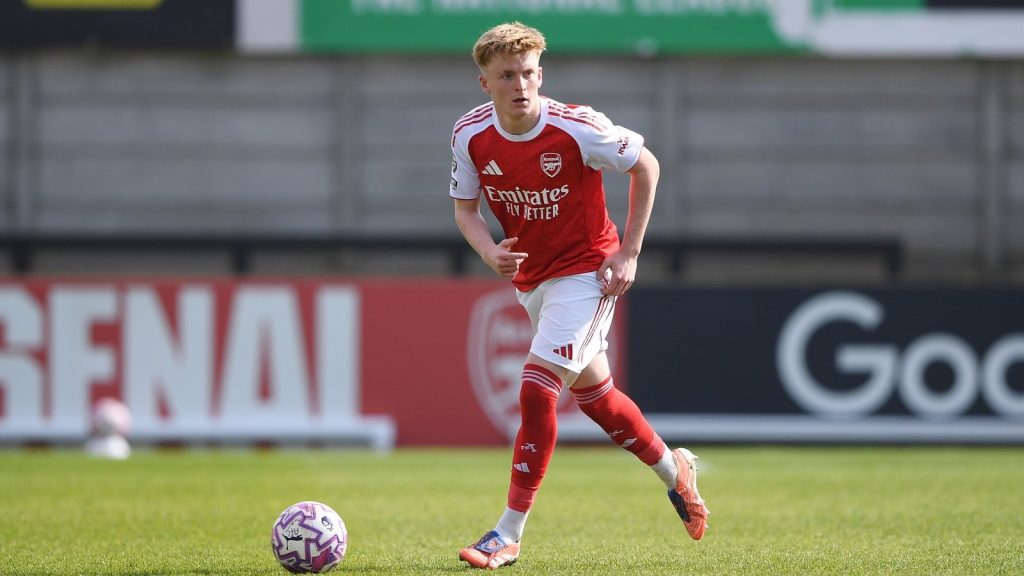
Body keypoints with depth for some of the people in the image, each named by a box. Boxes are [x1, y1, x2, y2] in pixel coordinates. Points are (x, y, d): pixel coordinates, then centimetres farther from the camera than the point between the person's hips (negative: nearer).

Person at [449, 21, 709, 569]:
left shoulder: (576, 128, -23)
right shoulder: (470, 134, -11)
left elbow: (645, 165, -9)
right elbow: (465, 209, 2)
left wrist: (629, 252, -10)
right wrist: (490, 252, -20)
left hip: (586, 271, -6)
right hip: (530, 277, 6)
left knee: (536, 389, -17)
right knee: (591, 390, 18)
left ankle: (508, 535, -14)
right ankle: (673, 468, 43)